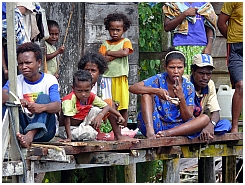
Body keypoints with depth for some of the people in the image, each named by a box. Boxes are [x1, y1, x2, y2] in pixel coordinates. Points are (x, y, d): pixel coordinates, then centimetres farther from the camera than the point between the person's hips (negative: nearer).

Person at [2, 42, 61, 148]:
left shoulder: (50, 80, 1)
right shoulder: (15, 81, 8)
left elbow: (57, 106, -17)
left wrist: (41, 107, -40)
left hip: (43, 129, -2)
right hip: (21, 126, 2)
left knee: (44, 98, -23)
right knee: (6, 102, -17)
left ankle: (29, 135, -48)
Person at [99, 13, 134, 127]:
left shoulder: (125, 42, 7)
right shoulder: (106, 44, 11)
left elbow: (125, 52, -14)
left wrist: (109, 53, -5)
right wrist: (117, 55, -9)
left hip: (121, 78, -1)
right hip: (107, 77, 1)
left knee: (123, 107, 3)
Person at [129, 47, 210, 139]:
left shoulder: (188, 87, 1)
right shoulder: (159, 79, -3)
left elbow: (188, 118, -3)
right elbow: (132, 88, -16)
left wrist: (181, 98, -19)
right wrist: (156, 91, -29)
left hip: (177, 127, 1)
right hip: (156, 124, -1)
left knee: (205, 119, -21)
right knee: (147, 93, -18)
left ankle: (168, 133, -33)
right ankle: (150, 131, -35)